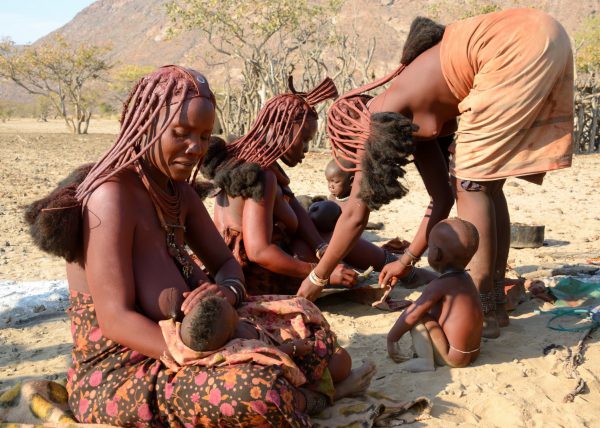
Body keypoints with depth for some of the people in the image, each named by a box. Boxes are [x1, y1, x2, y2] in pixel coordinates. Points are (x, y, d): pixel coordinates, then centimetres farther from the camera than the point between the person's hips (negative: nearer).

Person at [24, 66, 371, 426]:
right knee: (259, 388, -31)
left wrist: (227, 290, -17)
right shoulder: (112, 196, -20)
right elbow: (115, 319, -24)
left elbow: (226, 263, 9)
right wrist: (215, 366, -31)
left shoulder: (178, 191, 5)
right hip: (115, 376, -8)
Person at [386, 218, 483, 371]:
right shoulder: (465, 278, 8)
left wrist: (391, 338, -6)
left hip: (452, 357, -9)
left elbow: (412, 315, -17)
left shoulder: (439, 285, -18)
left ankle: (426, 361, -11)